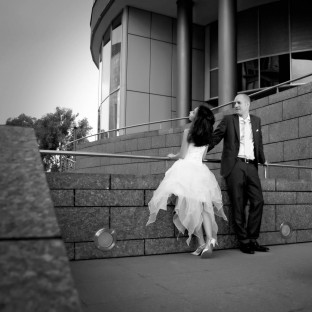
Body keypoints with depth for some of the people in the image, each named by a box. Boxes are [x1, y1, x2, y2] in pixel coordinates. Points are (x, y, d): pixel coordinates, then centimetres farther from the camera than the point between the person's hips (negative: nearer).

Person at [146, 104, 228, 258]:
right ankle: (210, 239, -9)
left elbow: (182, 155, -3)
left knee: (191, 207, 0)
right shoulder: (207, 136, 13)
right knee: (203, 207, 6)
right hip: (200, 169, 5)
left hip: (186, 168, -5)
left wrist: (173, 156, 17)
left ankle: (202, 243, 0)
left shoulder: (188, 132, -3)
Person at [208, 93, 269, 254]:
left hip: (251, 166, 4)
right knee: (238, 205, -2)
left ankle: (252, 239, 10)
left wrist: (262, 159, 27)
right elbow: (214, 138, 5)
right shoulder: (228, 119, 7)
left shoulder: (256, 121, 17)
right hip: (234, 165, -3)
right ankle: (243, 241, 7)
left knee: (258, 201, -2)